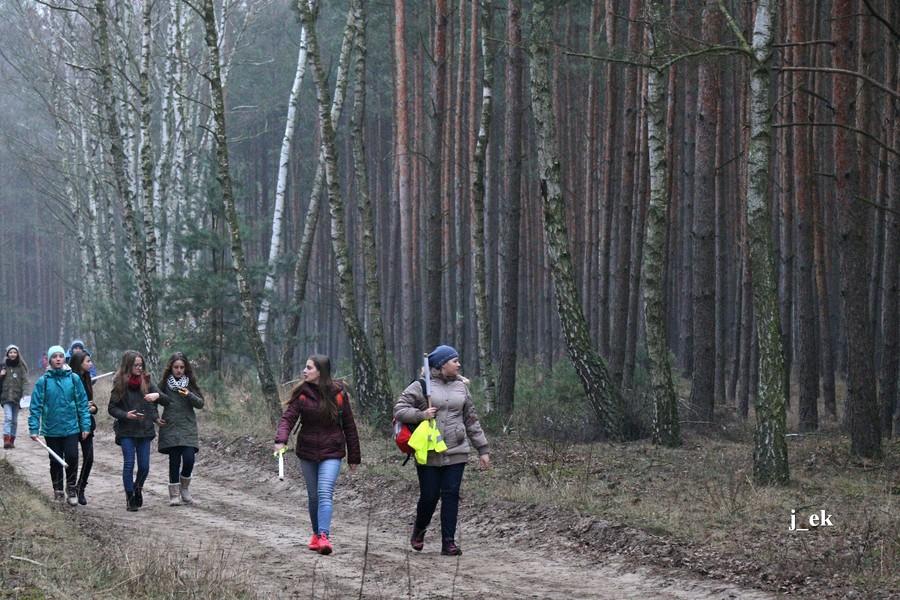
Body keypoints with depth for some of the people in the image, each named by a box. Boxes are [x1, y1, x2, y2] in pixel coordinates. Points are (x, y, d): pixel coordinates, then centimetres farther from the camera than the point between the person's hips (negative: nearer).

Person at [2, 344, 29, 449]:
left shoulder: (22, 367, 4)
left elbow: (25, 382, 2)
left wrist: (24, 394, -9)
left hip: (17, 397, 1)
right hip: (6, 396, -1)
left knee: (14, 420, 8)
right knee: (8, 418, -16)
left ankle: (12, 440, 17)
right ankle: (6, 440, -25)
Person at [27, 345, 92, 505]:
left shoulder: (74, 379, -1)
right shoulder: (43, 381, -3)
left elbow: (82, 403, 2)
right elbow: (35, 406, -3)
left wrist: (85, 426, -1)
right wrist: (34, 428, -9)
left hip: (71, 428, 0)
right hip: (51, 430, 0)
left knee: (72, 458, -8)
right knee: (55, 461, 9)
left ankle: (71, 489, 8)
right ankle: (57, 489, 25)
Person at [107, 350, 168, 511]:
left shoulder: (146, 382, 3)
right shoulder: (120, 384, -3)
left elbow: (167, 401, 1)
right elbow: (112, 408, 0)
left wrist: (158, 395, -21)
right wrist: (125, 415, -18)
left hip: (145, 430, 2)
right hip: (126, 431, -2)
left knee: (144, 466, 4)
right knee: (129, 464, -4)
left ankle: (137, 488, 32)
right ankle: (130, 498, 7)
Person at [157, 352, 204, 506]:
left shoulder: (190, 383, 6)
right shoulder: (165, 383, 4)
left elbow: (200, 404, 1)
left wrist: (189, 395, -17)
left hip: (188, 427, 1)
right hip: (170, 428, 0)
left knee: (189, 459, -11)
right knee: (174, 461, -2)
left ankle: (184, 488, 12)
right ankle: (174, 495, 7)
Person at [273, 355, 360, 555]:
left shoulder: (338, 394, -3)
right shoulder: (301, 393, -1)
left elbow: (349, 426, 4)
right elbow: (288, 417, -11)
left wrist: (354, 457, 6)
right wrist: (281, 439, -32)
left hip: (331, 452, -2)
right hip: (307, 452, 2)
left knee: (325, 493, -17)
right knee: (313, 496, 11)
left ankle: (324, 536, -25)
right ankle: (316, 534, 26)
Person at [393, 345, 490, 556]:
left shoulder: (461, 387, 13)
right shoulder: (421, 386, -1)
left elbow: (471, 420, 17)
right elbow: (399, 410, -2)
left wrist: (482, 449, 15)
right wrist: (421, 415, -18)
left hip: (456, 452, 3)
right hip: (428, 454, -3)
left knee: (451, 495, -2)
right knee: (429, 496, 0)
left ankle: (449, 542, 4)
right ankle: (418, 532, 28)